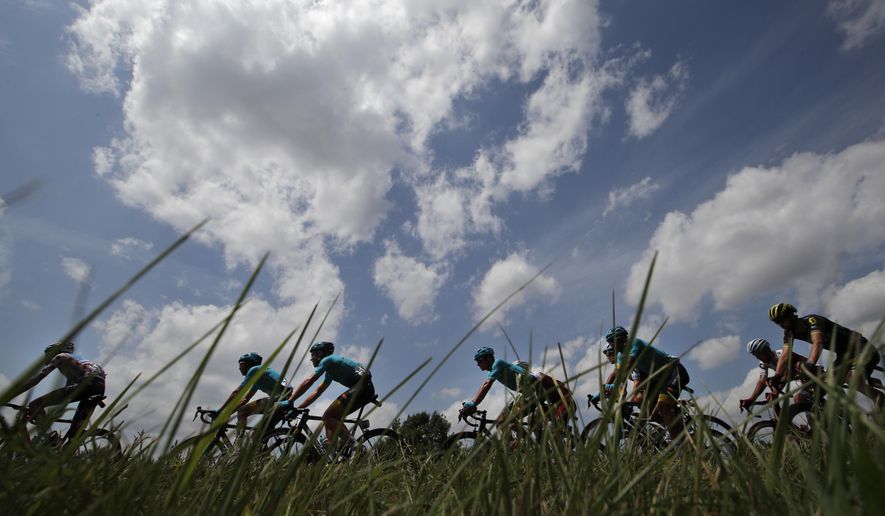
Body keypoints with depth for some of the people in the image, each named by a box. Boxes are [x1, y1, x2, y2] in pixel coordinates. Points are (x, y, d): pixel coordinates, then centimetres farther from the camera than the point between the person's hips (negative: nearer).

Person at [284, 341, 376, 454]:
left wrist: (289, 402, -7)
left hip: (362, 386, -10)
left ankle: (350, 442, -12)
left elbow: (307, 382, -8)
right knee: (329, 419, 11)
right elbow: (316, 393, 27)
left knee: (328, 417, -11)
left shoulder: (327, 360, 0)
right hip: (365, 389, 10)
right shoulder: (330, 371, 28)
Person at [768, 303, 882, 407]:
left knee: (854, 380, -30)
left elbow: (818, 343, -43)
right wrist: (776, 376, -20)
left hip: (862, 349, -8)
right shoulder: (790, 333, -3)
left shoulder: (811, 320, -25)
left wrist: (809, 364, -56)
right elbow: (785, 356, -9)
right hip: (844, 355, 8)